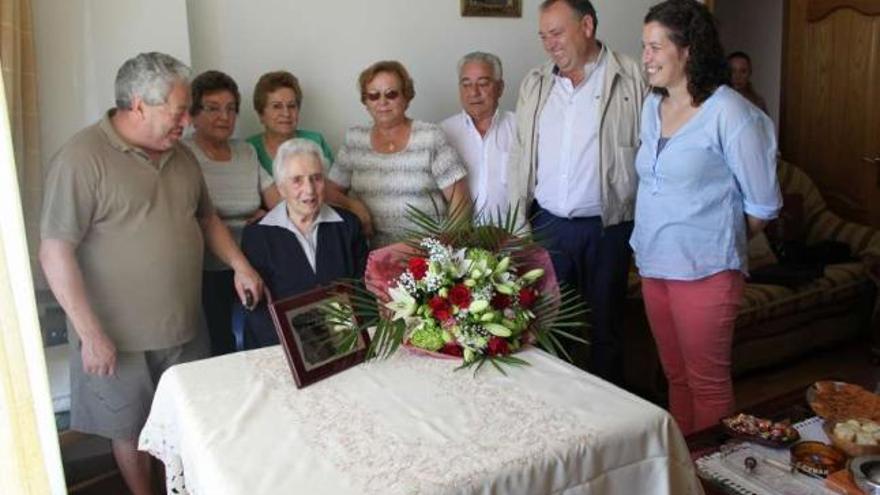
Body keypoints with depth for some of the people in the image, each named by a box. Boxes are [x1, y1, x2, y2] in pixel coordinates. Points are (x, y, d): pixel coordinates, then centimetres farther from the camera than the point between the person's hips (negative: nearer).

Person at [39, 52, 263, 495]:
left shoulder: (180, 155, 5)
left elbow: (206, 218, 18)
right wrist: (91, 334, -20)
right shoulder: (83, 157, -18)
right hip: (119, 337, -6)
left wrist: (239, 264, 2)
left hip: (185, 326, 6)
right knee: (131, 428, 15)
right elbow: (55, 252, -20)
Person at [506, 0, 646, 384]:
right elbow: (520, 158, 11)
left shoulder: (631, 79, -4)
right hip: (547, 224, 4)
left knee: (605, 327, 11)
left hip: (607, 227, -3)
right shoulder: (535, 84, 8)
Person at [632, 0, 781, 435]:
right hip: (653, 265, 7)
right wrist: (648, 244, 10)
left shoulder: (730, 114, -12)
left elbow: (763, 204, -6)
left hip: (704, 270, -6)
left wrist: (721, 245, 6)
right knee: (675, 375, 16)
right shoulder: (652, 106, 9)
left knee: (707, 383, 4)